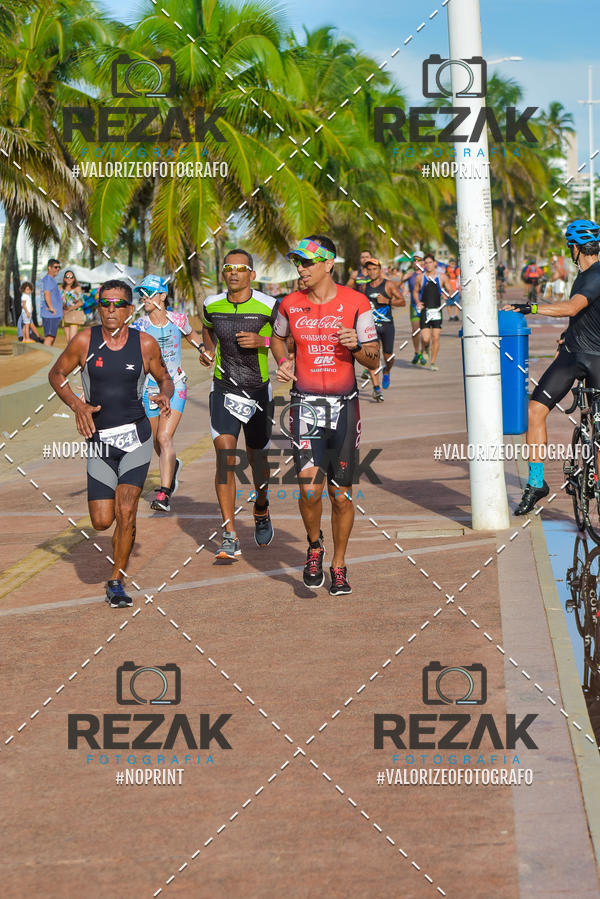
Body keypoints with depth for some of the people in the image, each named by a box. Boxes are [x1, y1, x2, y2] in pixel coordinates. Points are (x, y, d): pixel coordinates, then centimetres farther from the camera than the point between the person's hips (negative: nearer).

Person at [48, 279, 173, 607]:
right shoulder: (84, 341, -4)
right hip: (99, 440, 1)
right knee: (102, 521, -2)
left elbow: (164, 377, 14)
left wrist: (165, 396, -9)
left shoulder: (145, 344, -2)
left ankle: (116, 582, 3)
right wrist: (76, 404, -8)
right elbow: (56, 374, 8)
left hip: (136, 436, -1)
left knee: (126, 513, -12)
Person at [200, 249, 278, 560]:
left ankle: (261, 510, 46)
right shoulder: (212, 305, 0)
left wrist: (262, 341, -19)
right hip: (223, 390, 1)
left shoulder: (269, 307, -10)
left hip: (259, 391, -1)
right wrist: (208, 348, 4)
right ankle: (230, 538, -19)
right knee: (224, 453, -16)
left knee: (257, 458, 13)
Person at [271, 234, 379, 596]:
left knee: (341, 495, 5)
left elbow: (374, 361, 0)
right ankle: (314, 546, 16)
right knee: (310, 489, -13)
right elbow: (278, 337, 24)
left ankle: (339, 565, 22)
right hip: (306, 404, 0)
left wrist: (356, 346, -21)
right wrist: (283, 361, 3)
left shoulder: (356, 303, -4)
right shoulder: (290, 304, 2)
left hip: (344, 406, 0)